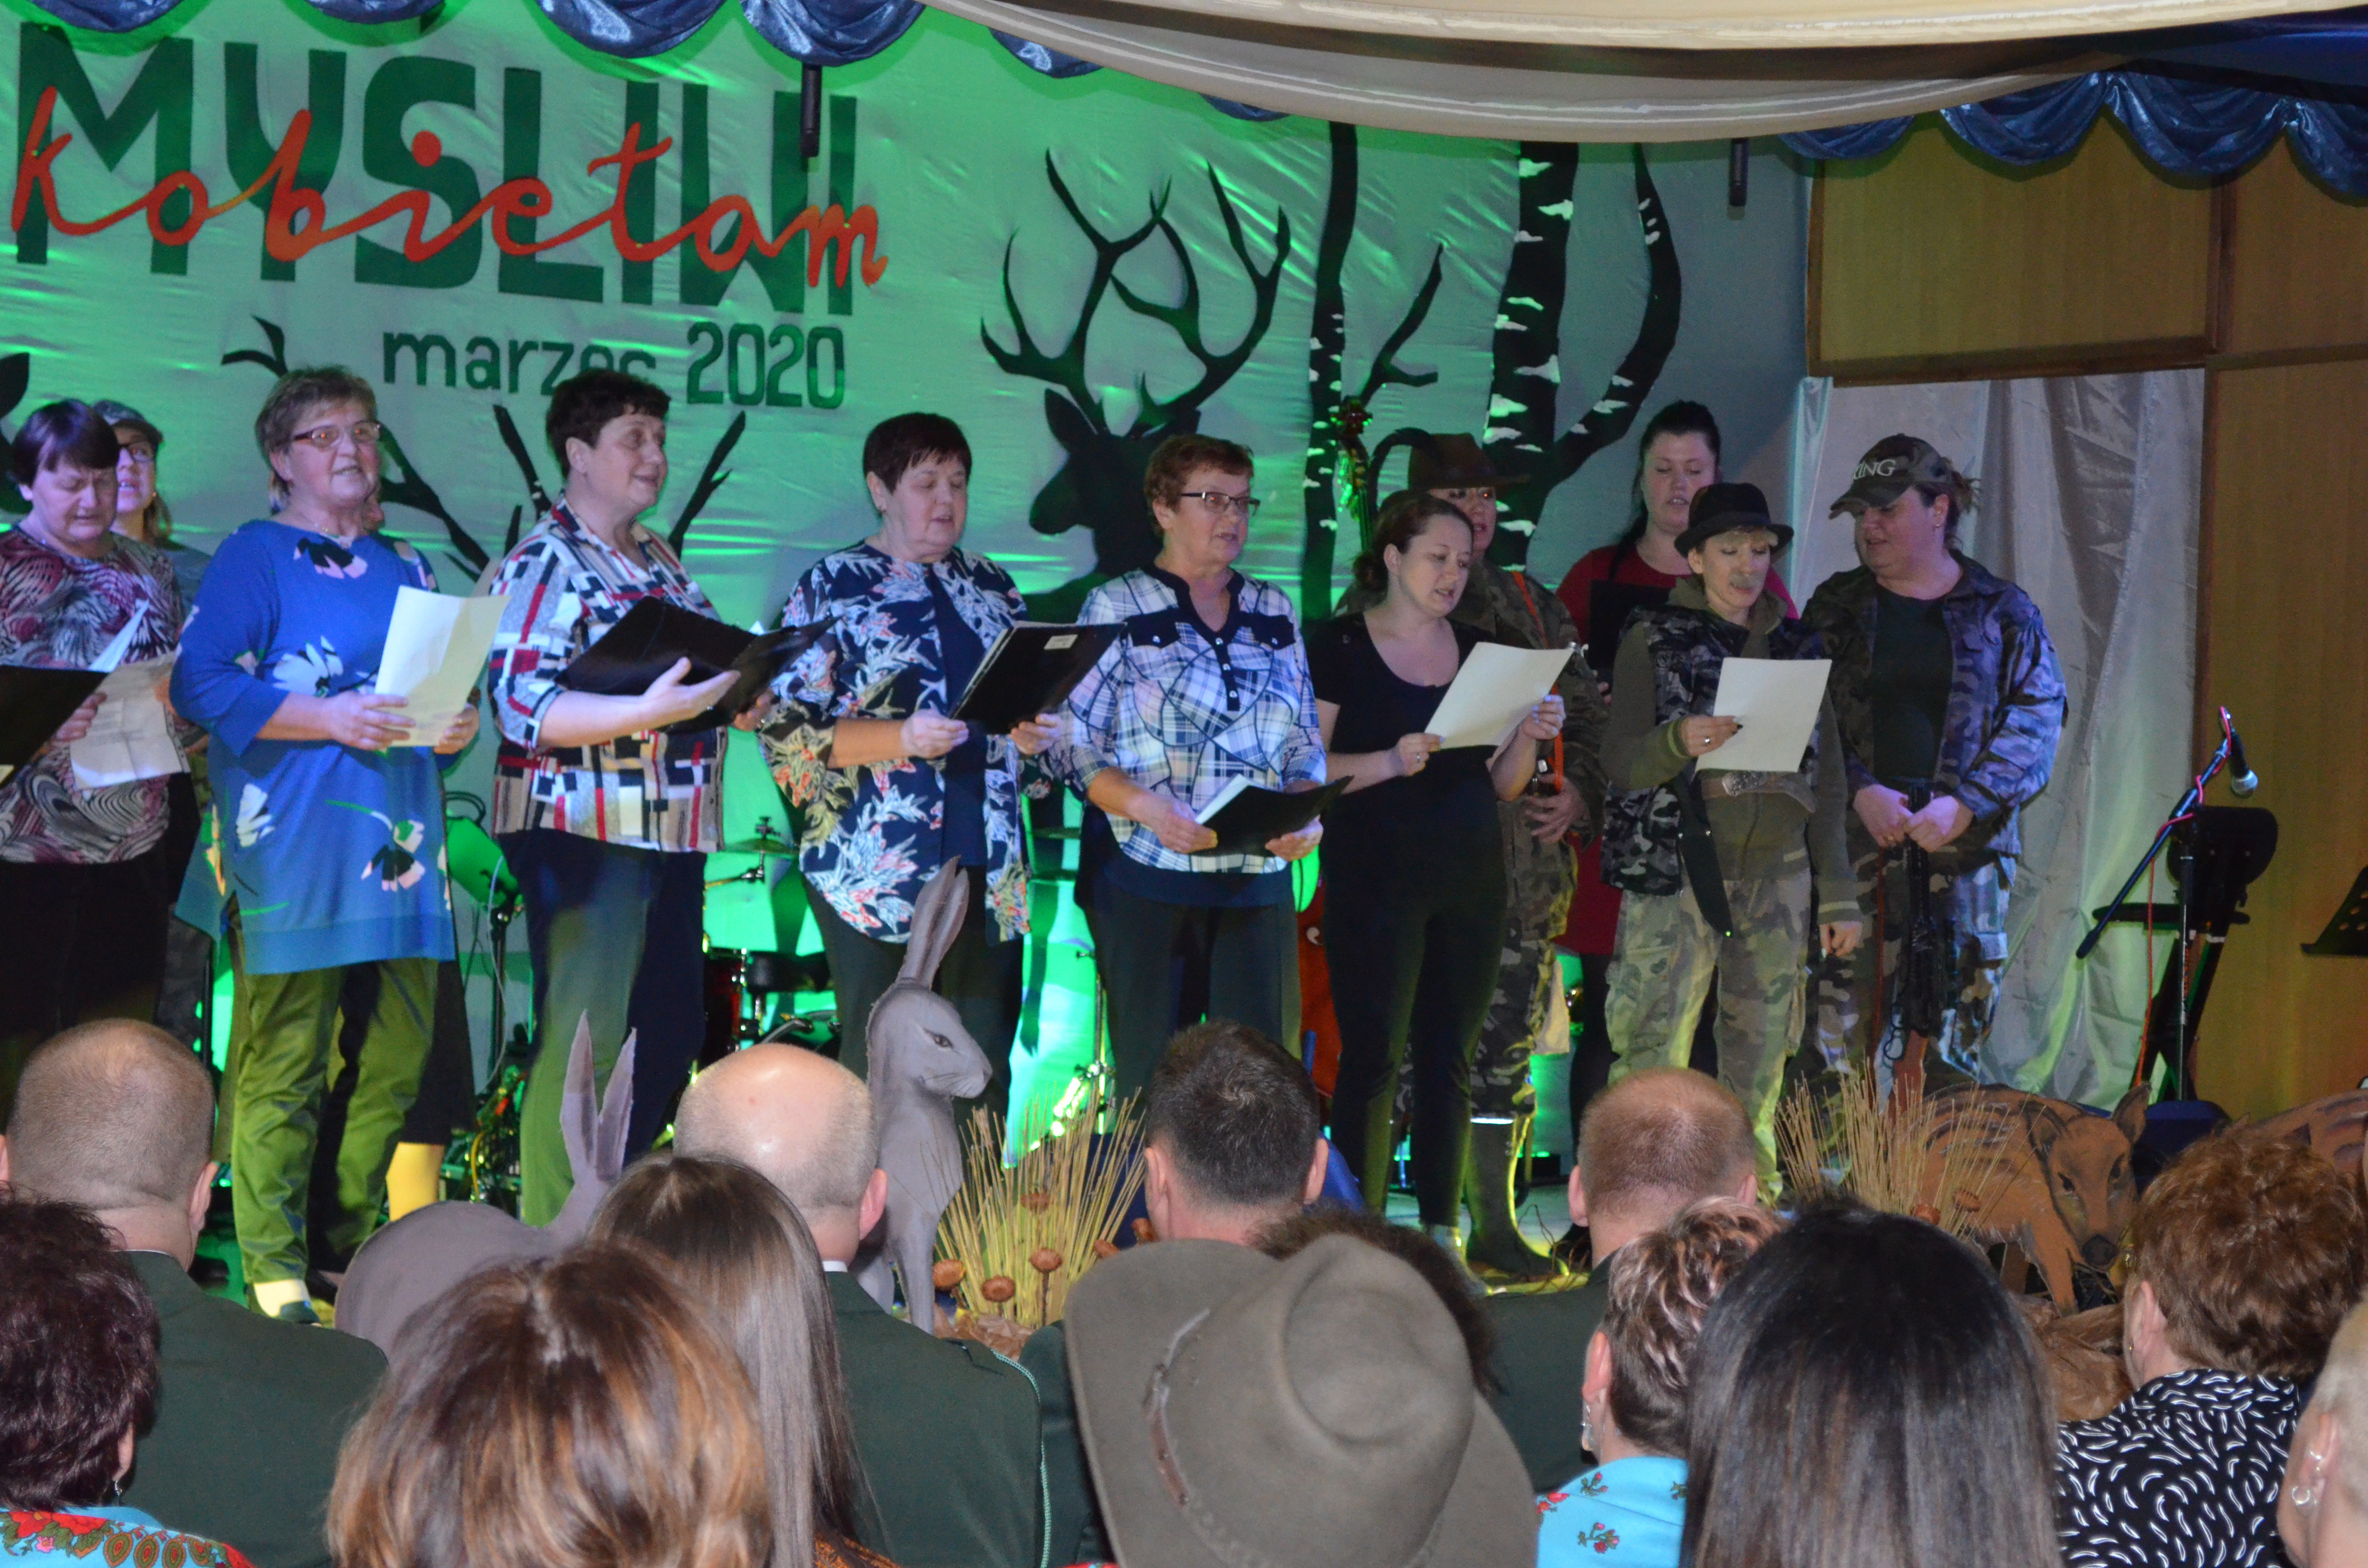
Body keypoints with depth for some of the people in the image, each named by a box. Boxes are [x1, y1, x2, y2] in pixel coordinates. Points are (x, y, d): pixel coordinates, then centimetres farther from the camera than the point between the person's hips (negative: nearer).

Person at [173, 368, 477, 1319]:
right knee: (283, 1058, -6)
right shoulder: (253, 558, 2)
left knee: (400, 1052, 5)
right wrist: (329, 718, -17)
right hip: (295, 840, -6)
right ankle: (274, 1266, 0)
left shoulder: (405, 568, 21)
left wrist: (458, 725, 2)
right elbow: (198, 684, -9)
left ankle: (354, 1239, 17)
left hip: (400, 841, 6)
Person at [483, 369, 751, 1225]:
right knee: (582, 1042, -8)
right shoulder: (542, 563, -8)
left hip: (670, 834, 9)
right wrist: (651, 712, -29)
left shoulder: (660, 561, 18)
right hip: (583, 834, -9)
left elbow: (699, 669, 28)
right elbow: (522, 705, -19)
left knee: (672, 1028, 11)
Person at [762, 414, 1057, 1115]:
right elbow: (789, 729, -6)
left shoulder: (992, 586, 17)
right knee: (877, 1063, -2)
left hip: (985, 866, 5)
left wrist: (1032, 732, 1)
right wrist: (900, 738, -19)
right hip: (877, 866, -5)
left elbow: (1026, 701, 25)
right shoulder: (833, 587, 2)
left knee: (985, 1063, 5)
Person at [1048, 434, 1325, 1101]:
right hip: (1146, 878, -3)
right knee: (1153, 1076, -2)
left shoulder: (1274, 613, 16)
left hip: (1259, 878, 4)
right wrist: (1147, 807, -19)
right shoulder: (1118, 608, 3)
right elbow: (1072, 745, -3)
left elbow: (1305, 741, 17)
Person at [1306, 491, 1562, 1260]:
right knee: (1373, 1055, -7)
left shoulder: (1479, 652, 13)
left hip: (1471, 880, 5)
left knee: (1451, 1056, 7)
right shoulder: (1338, 648, -1)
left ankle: (1442, 1232, 13)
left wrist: (1528, 737, -4)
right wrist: (1389, 762, -21)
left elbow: (1502, 786, 15)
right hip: (1374, 879, -5)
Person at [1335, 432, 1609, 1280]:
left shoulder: (1534, 606, 17)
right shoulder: (1373, 608, 3)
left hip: (1525, 857, 5)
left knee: (1507, 1038, 7)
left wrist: (1577, 795, 1)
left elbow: (1588, 714, 19)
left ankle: (1496, 1226, 15)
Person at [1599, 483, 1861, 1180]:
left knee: (1760, 1064, 4)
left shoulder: (1797, 647, 16)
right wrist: (1679, 743, -24)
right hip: (1677, 870, -4)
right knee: (1654, 1051, -12)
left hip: (1778, 873, 4)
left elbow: (1828, 778, 16)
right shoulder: (1654, 639, 5)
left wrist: (1837, 892, 12)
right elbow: (1620, 761, -3)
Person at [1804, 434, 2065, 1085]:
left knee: (1951, 1043, -2)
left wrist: (1967, 802, -10)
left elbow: (2036, 721, 2)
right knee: (1837, 1031, -7)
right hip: (1854, 843, 1)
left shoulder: (2003, 611, 9)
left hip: (1966, 847, 0)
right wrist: (1860, 792, -11)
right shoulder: (1835, 607, 12)